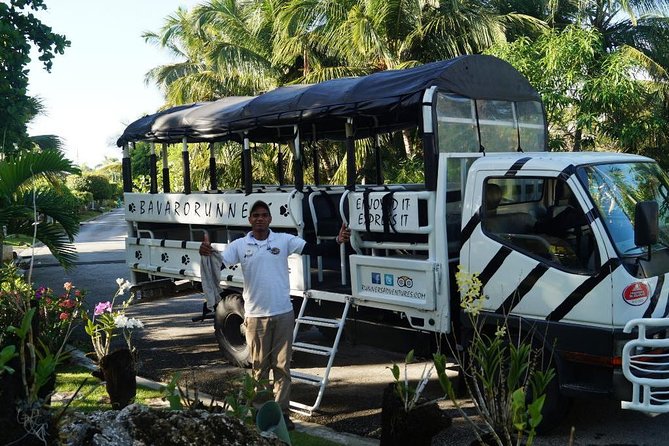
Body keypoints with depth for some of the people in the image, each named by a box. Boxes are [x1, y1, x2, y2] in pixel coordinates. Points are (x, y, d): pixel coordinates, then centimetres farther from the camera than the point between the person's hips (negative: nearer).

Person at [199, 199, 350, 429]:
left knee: (282, 367, 7)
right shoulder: (240, 245, 0)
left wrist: (337, 240, -22)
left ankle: (282, 412, 17)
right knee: (259, 368, 12)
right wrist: (207, 253, -32)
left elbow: (314, 249, -6)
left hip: (283, 314, 0)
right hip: (256, 316, 0)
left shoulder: (284, 240, 0)